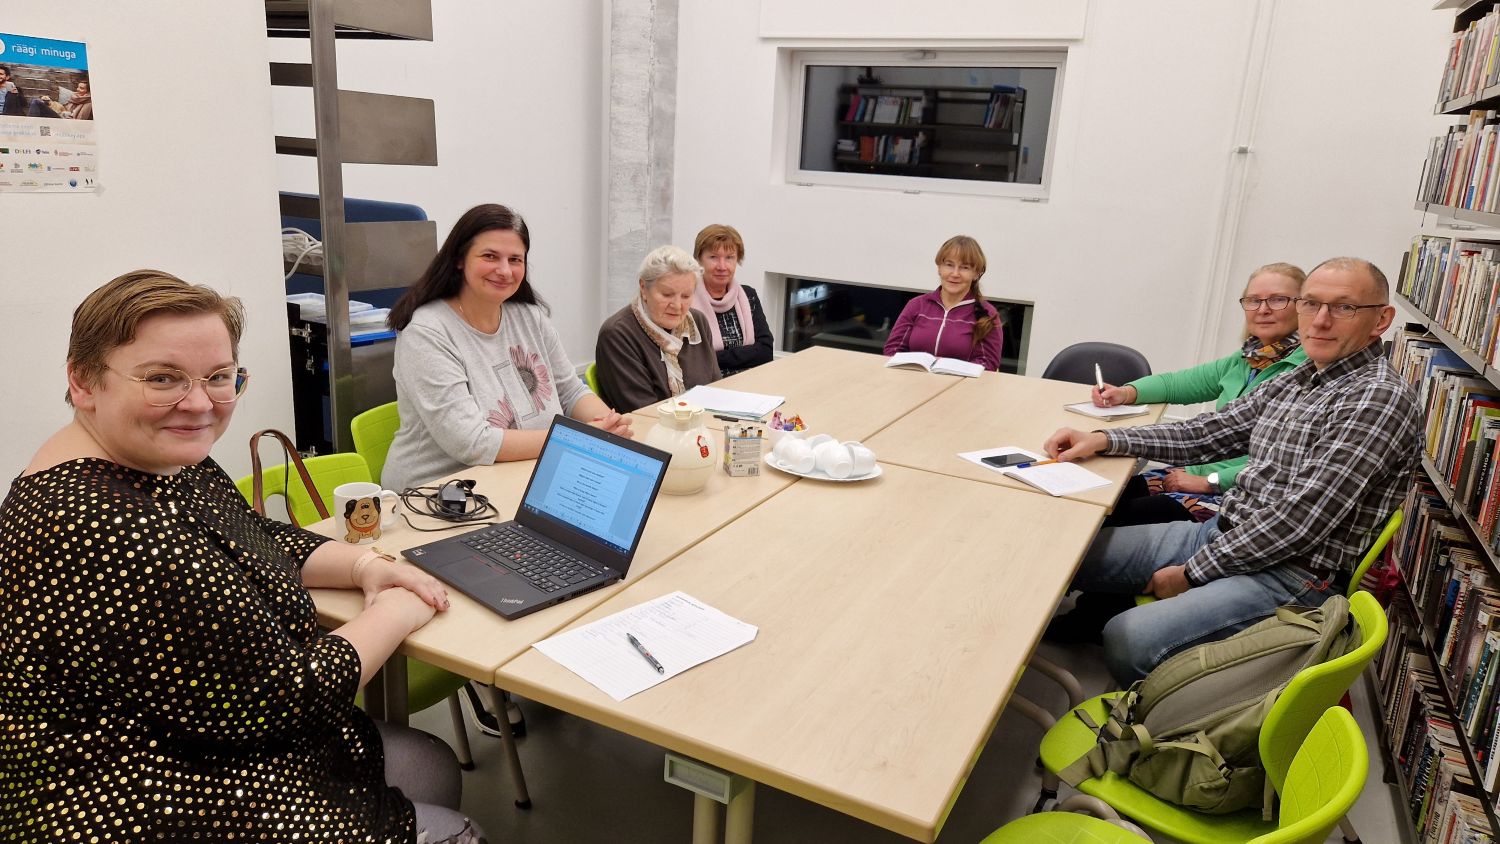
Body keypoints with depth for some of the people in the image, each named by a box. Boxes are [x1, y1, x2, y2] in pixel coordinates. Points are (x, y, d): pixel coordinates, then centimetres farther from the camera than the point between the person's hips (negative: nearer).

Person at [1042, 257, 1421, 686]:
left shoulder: (1381, 398, -14)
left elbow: (1300, 520, -20)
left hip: (1291, 574, -8)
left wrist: (1192, 573, -15)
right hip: (1221, 531, 8)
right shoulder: (1295, 381, 12)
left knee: (1129, 641, -27)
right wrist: (1102, 439, 1)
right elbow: (1203, 433, 15)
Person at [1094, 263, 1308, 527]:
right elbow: (1177, 382, 15)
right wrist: (1127, 392, -5)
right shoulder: (1245, 360, 10)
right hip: (1203, 470, 7)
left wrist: (1210, 481, -19)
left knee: (1128, 515, -21)